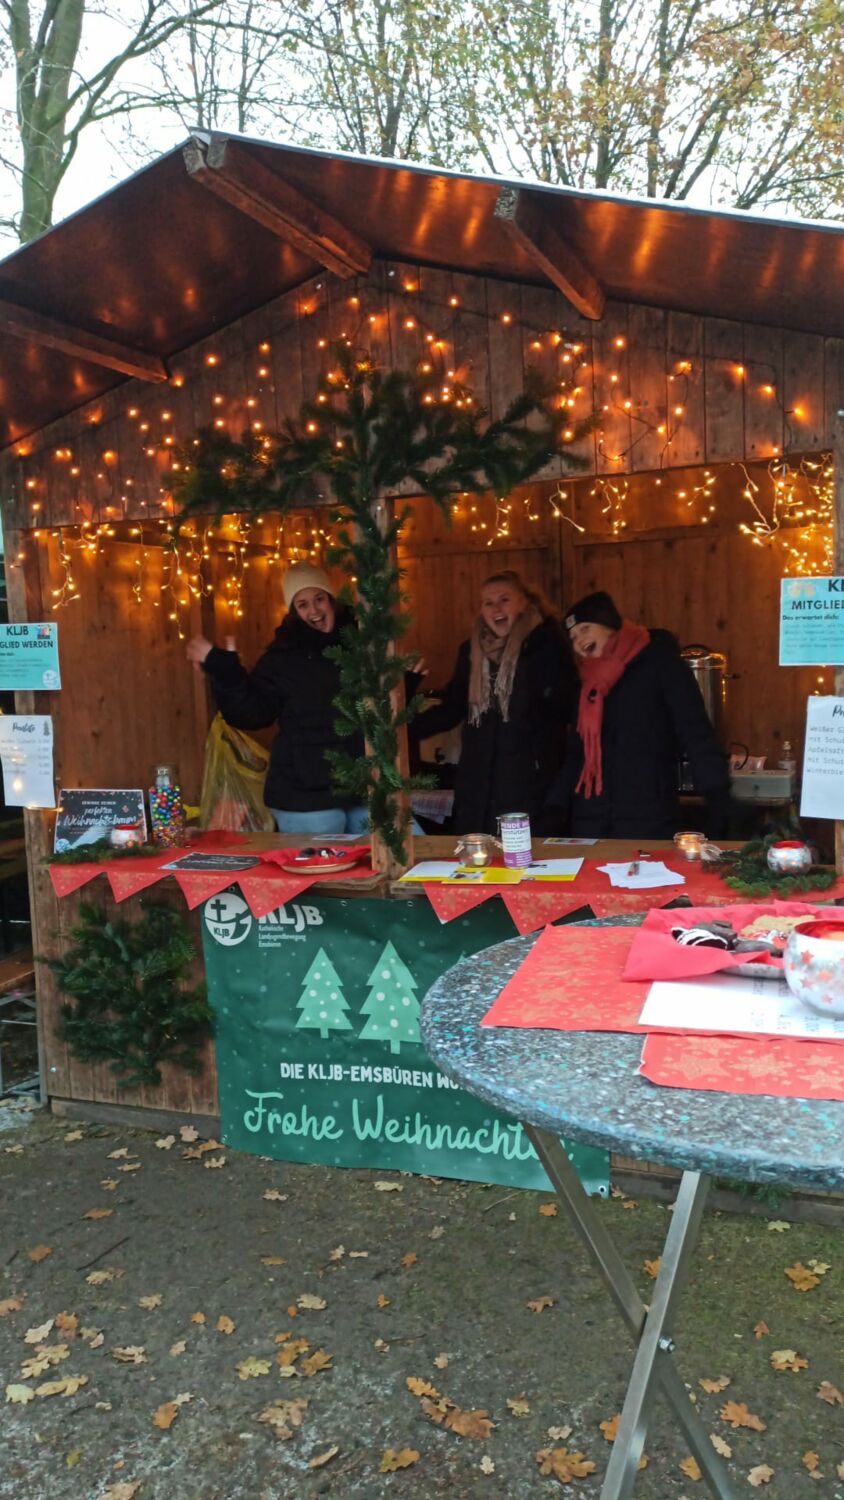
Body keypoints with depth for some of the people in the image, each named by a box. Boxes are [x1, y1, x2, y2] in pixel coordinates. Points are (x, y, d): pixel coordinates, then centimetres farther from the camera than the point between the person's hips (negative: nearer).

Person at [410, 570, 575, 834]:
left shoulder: (545, 644, -3)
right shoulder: (472, 650, 12)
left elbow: (562, 705, -10)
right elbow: (452, 708, 18)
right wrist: (405, 730, 11)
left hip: (529, 783, -5)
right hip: (477, 785, 5)